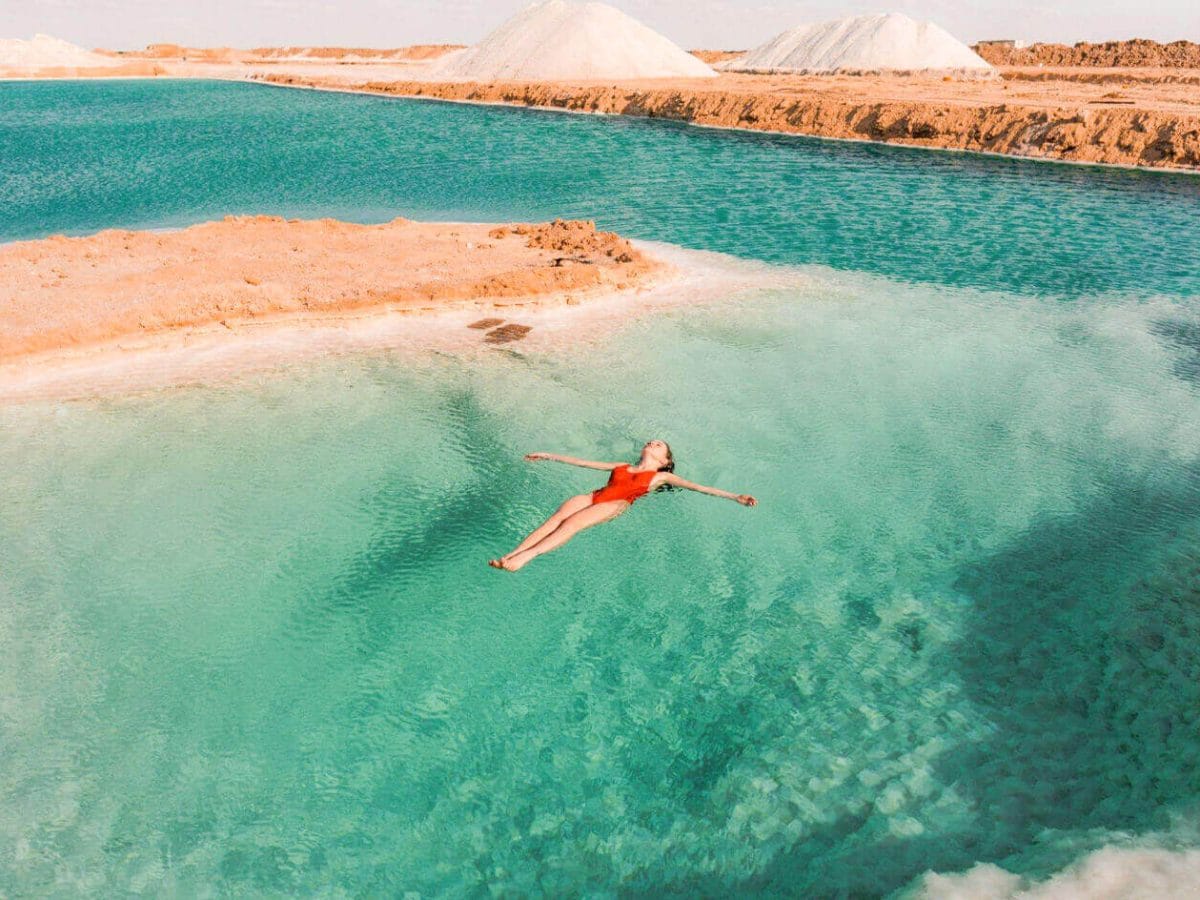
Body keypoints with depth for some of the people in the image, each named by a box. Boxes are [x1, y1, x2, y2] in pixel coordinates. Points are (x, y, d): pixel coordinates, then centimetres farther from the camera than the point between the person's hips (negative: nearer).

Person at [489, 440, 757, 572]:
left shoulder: (661, 476, 22)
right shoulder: (621, 467, 34)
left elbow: (697, 487, 14)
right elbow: (584, 462, 35)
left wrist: (735, 497, 5)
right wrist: (549, 456, 35)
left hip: (616, 505, -4)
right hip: (594, 496, 4)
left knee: (571, 523, -31)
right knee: (556, 517, -25)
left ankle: (526, 557, -48)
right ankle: (510, 554, -40)